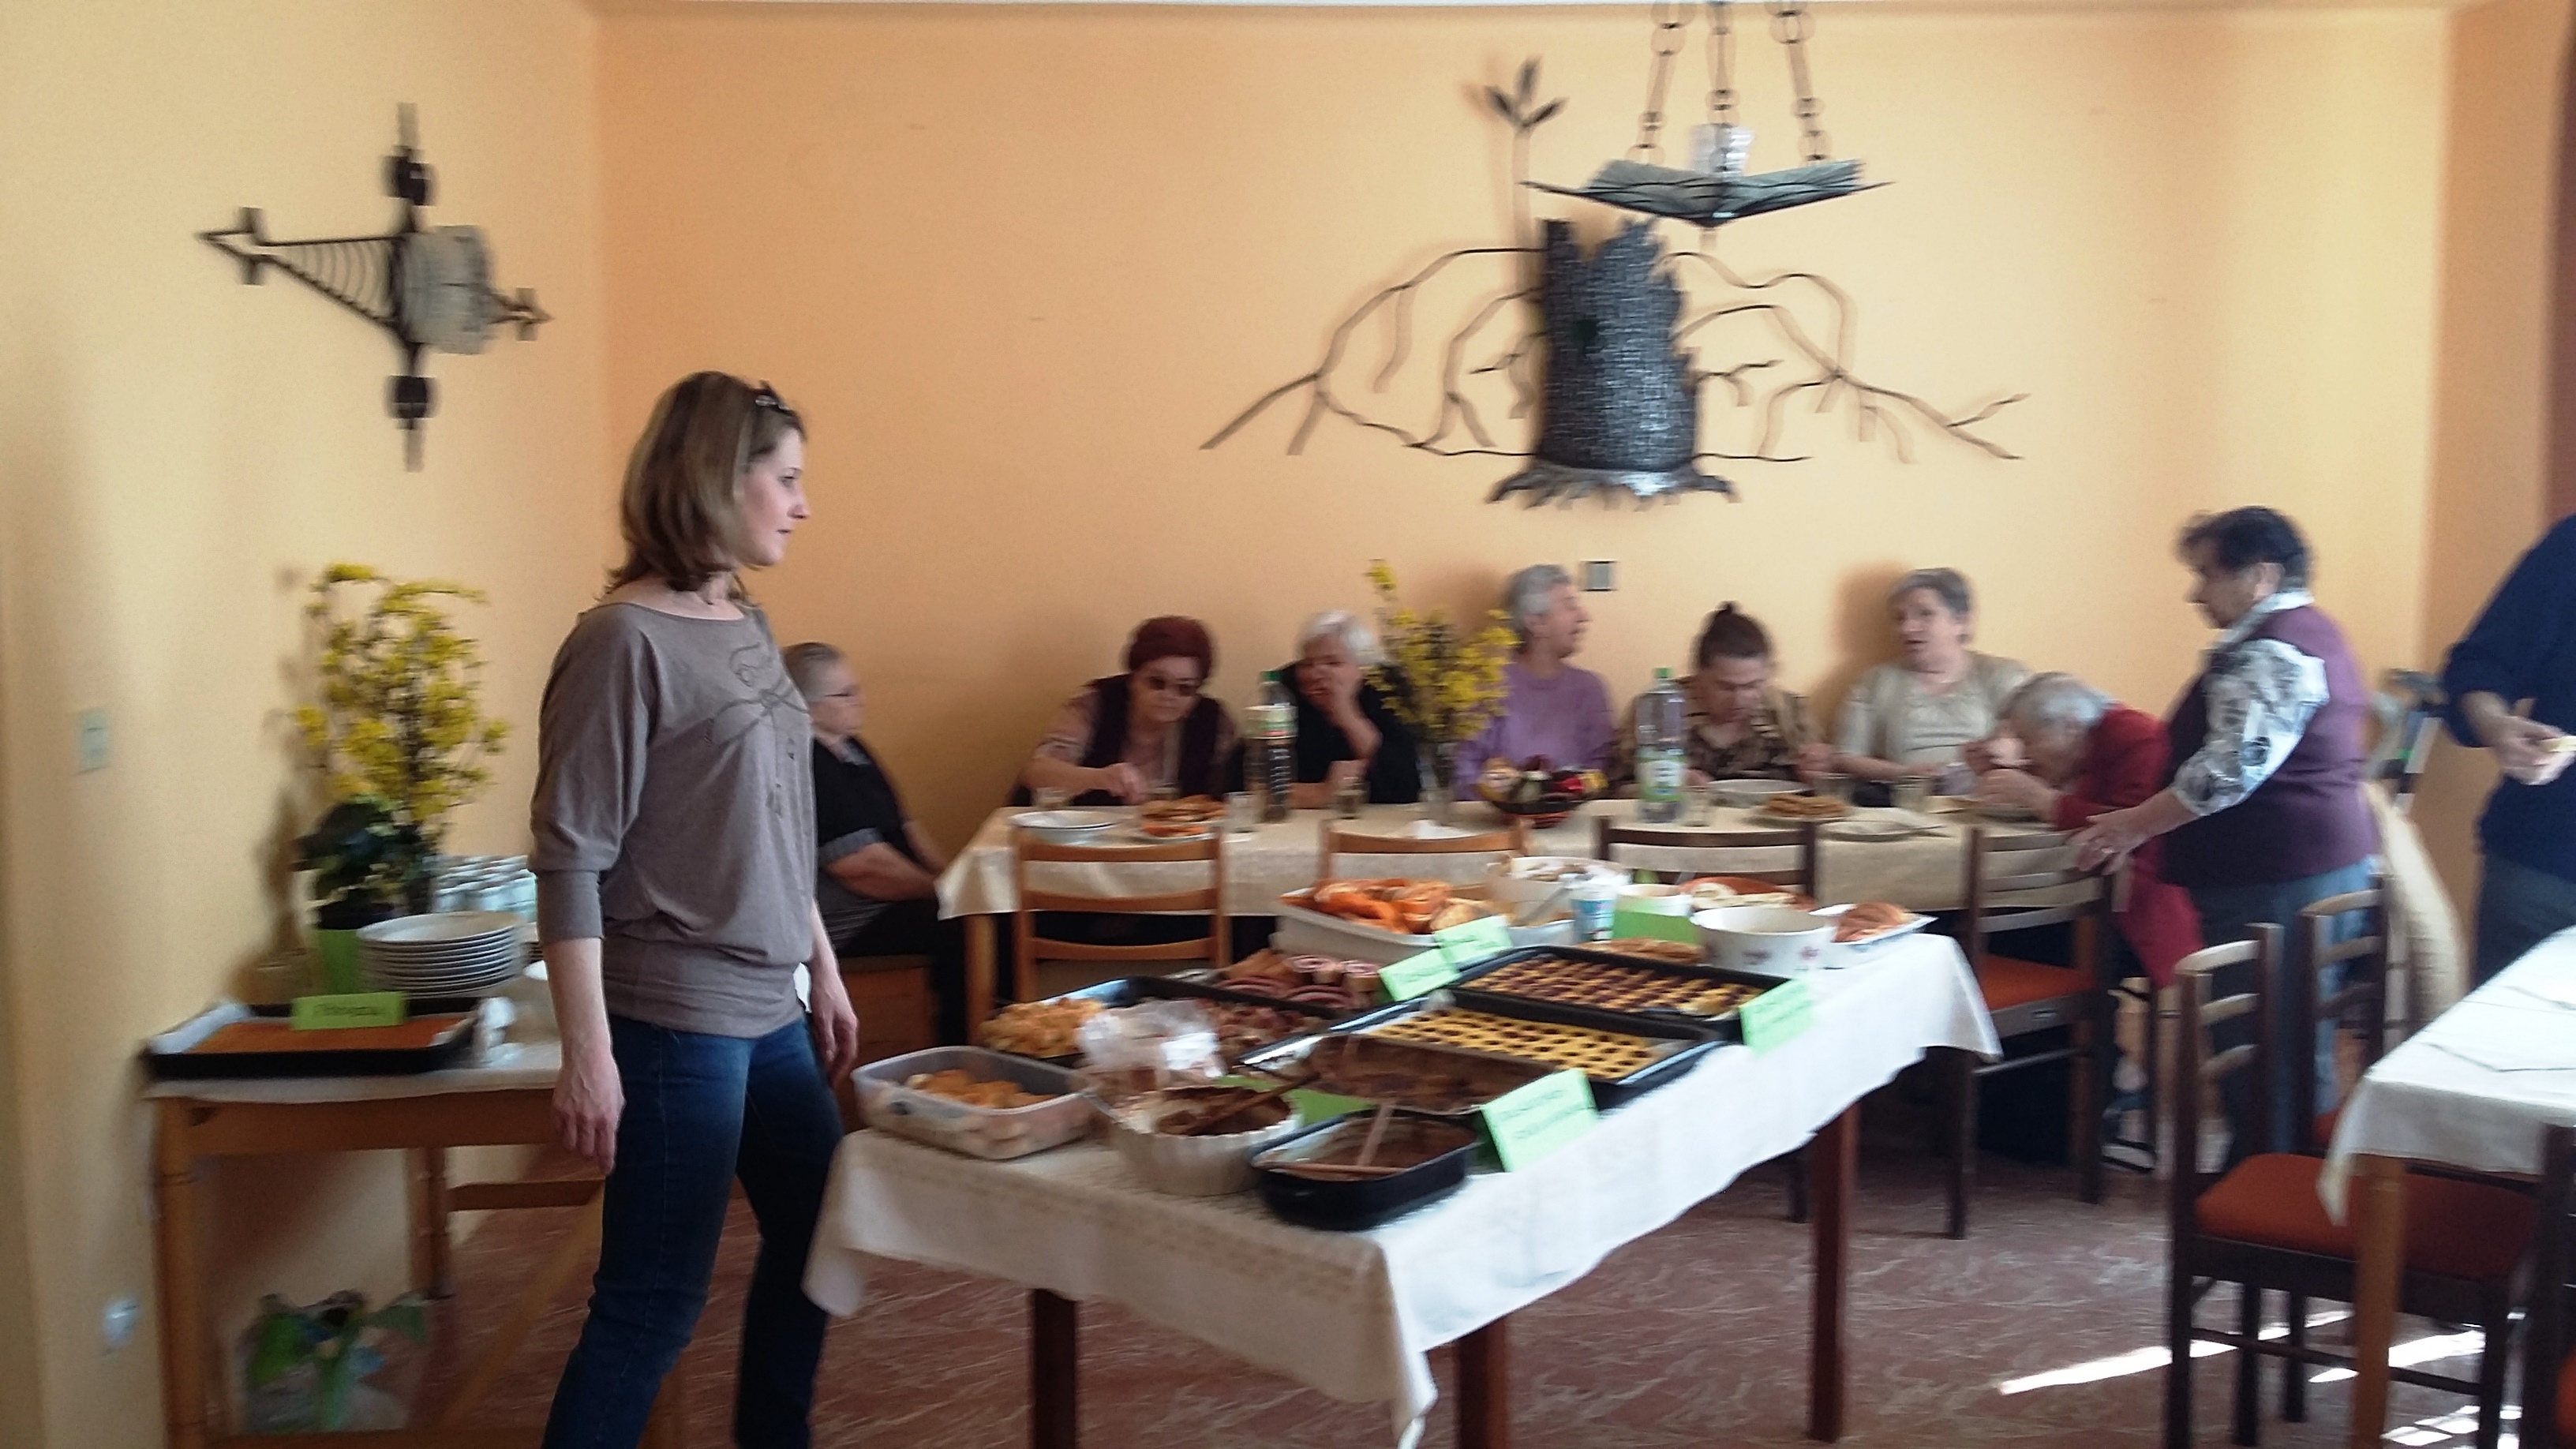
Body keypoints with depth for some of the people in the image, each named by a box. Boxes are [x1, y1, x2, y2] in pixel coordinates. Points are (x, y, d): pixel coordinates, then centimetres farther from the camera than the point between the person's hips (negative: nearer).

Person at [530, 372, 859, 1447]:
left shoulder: (748, 627, 8)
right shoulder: (627, 641, -15)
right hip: (674, 1024, -8)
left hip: (769, 1013, 8)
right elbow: (571, 863, -16)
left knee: (814, 1238, 18)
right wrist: (588, 1055, -18)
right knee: (653, 1304, 0)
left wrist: (825, 973, 18)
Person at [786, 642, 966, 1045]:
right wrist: (941, 891, -11)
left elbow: (904, 826, 19)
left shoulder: (849, 749, 14)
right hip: (851, 921, -10)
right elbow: (864, 867, -21)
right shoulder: (807, 767, -18)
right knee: (963, 927, -24)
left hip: (895, 899, 10)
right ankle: (960, 1051, -10)